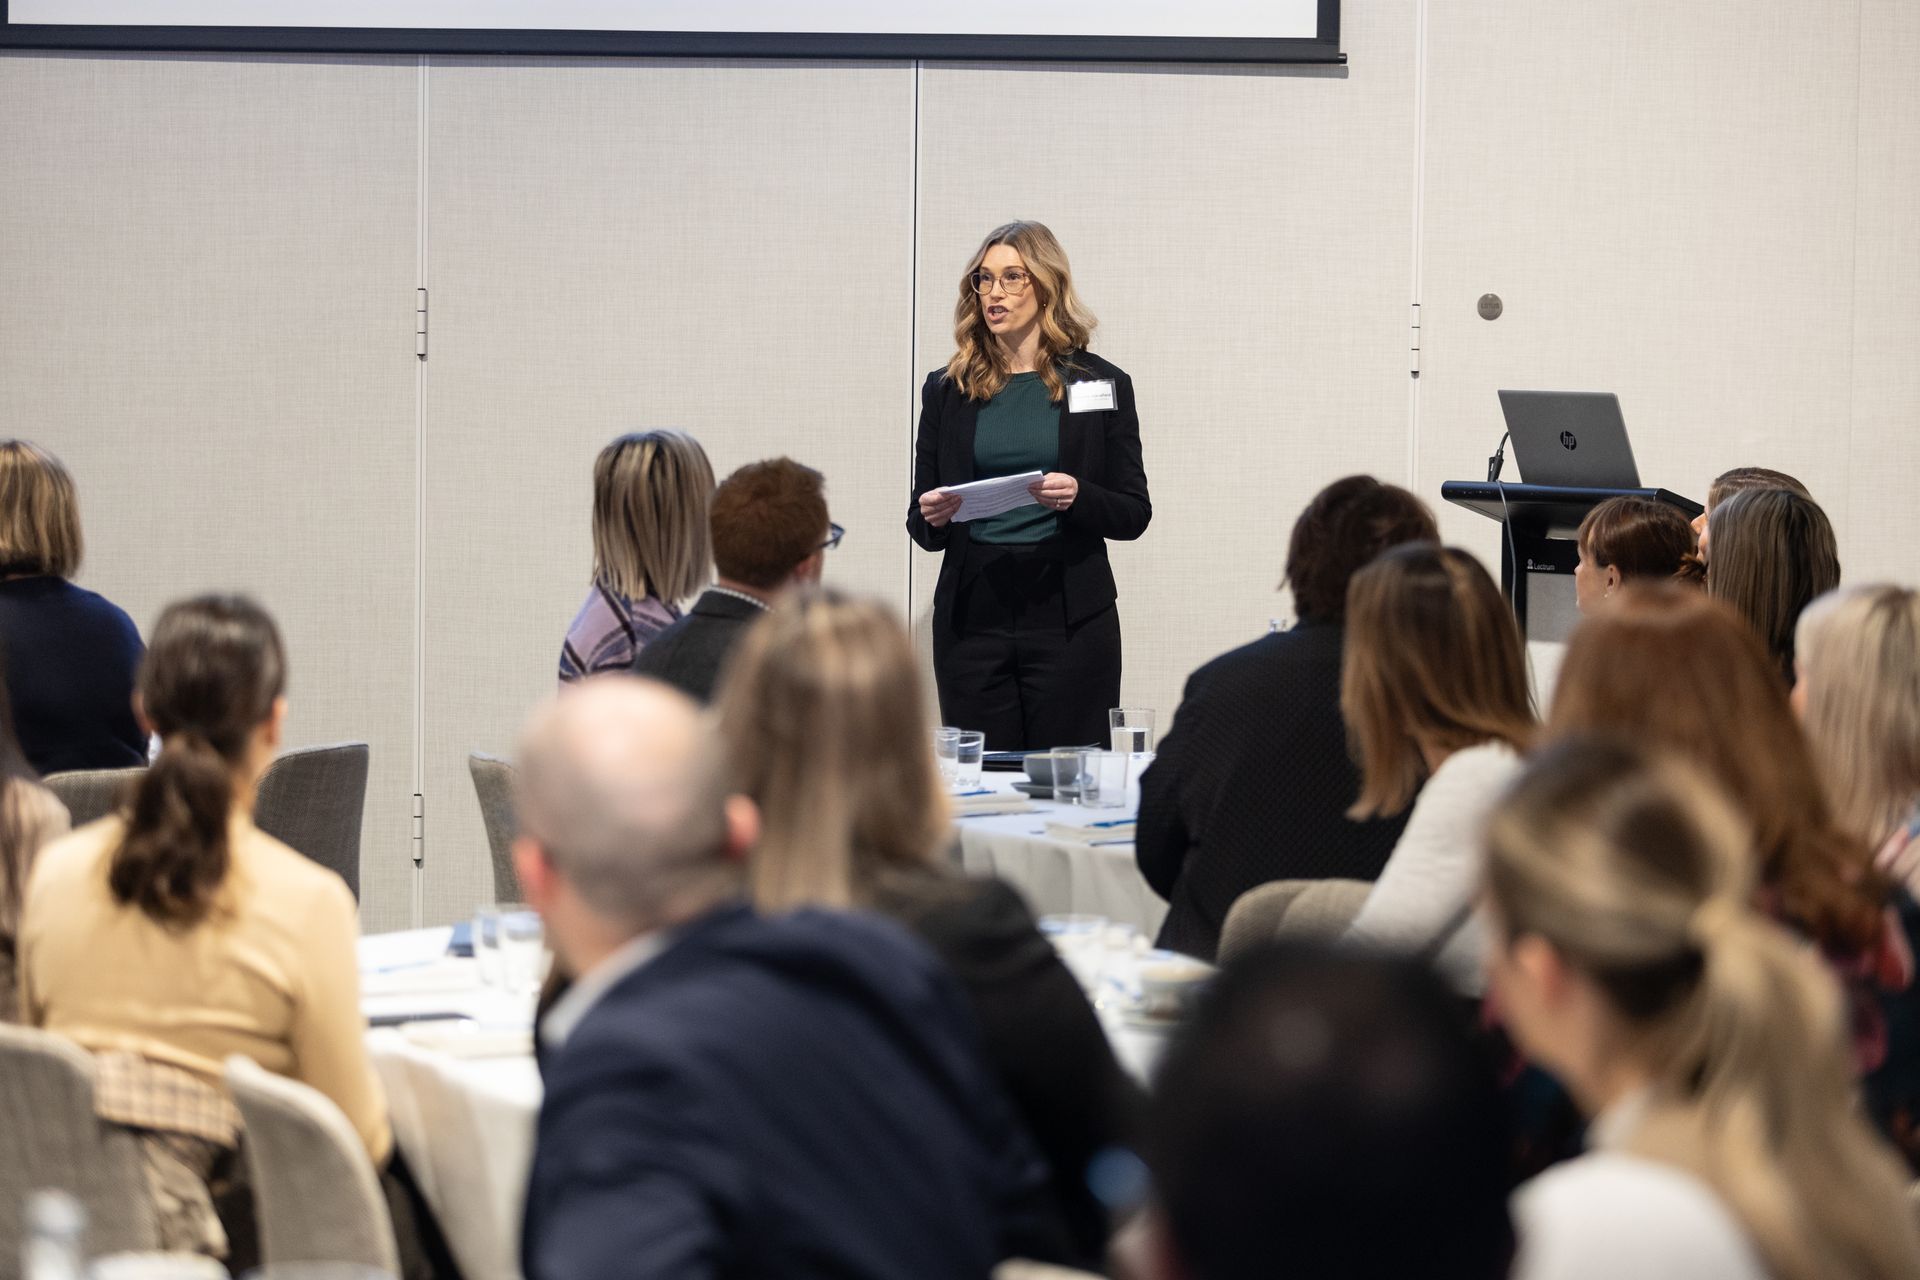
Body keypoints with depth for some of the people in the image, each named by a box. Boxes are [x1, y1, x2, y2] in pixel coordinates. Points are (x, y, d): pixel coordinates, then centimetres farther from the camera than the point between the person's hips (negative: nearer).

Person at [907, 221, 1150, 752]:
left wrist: (1077, 497, -15)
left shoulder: (1101, 385, 6)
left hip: (1069, 616, -2)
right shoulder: (948, 389, 11)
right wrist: (932, 518, -9)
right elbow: (920, 523, 14)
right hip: (972, 613, 2)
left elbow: (1134, 514, 4)